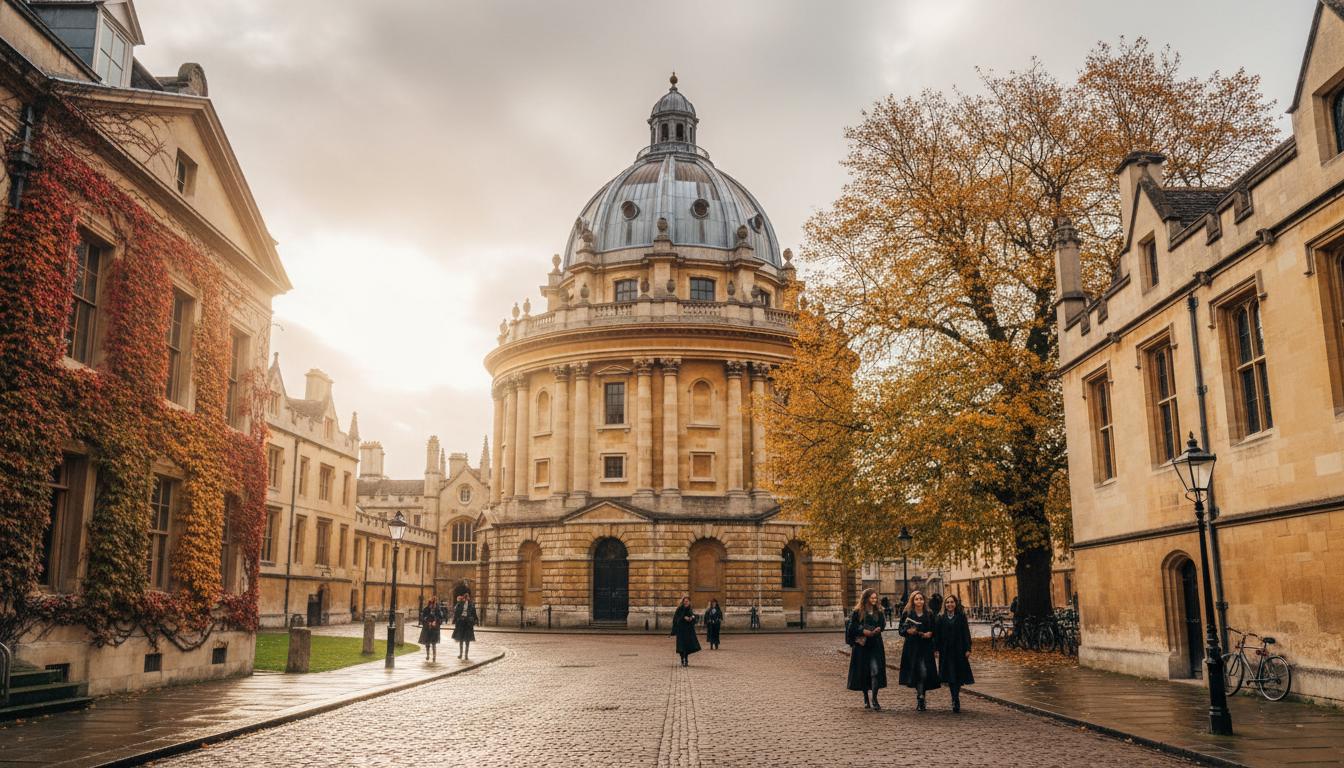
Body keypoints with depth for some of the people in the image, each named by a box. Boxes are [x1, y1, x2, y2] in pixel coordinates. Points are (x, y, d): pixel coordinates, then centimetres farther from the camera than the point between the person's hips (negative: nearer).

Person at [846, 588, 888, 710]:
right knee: (863, 672, 5)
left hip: (876, 645, 2)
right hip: (861, 645, -2)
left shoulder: (878, 612, 7)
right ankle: (866, 699, 21)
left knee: (876, 670, -11)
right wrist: (864, 631, -17)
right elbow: (851, 628, -5)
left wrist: (875, 631, -8)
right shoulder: (857, 612, -3)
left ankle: (874, 699, -9)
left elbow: (882, 625, 12)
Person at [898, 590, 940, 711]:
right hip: (912, 647, 0)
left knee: (924, 672, -12)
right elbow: (901, 630, 4)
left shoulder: (929, 614, 9)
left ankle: (920, 698, -6)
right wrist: (908, 631, -15)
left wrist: (930, 633, -5)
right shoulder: (907, 613, 5)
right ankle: (920, 696, 17)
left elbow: (934, 630, 15)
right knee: (917, 672, 0)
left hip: (926, 647, 0)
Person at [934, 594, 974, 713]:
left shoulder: (961, 616, 1)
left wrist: (967, 649, -7)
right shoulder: (940, 618, 5)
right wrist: (937, 649, -2)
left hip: (959, 650, -1)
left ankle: (955, 700, 9)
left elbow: (966, 633, -1)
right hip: (946, 651, 1)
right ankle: (956, 700, 3)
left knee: (958, 675, 0)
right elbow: (937, 634, 4)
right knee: (950, 676, -1)